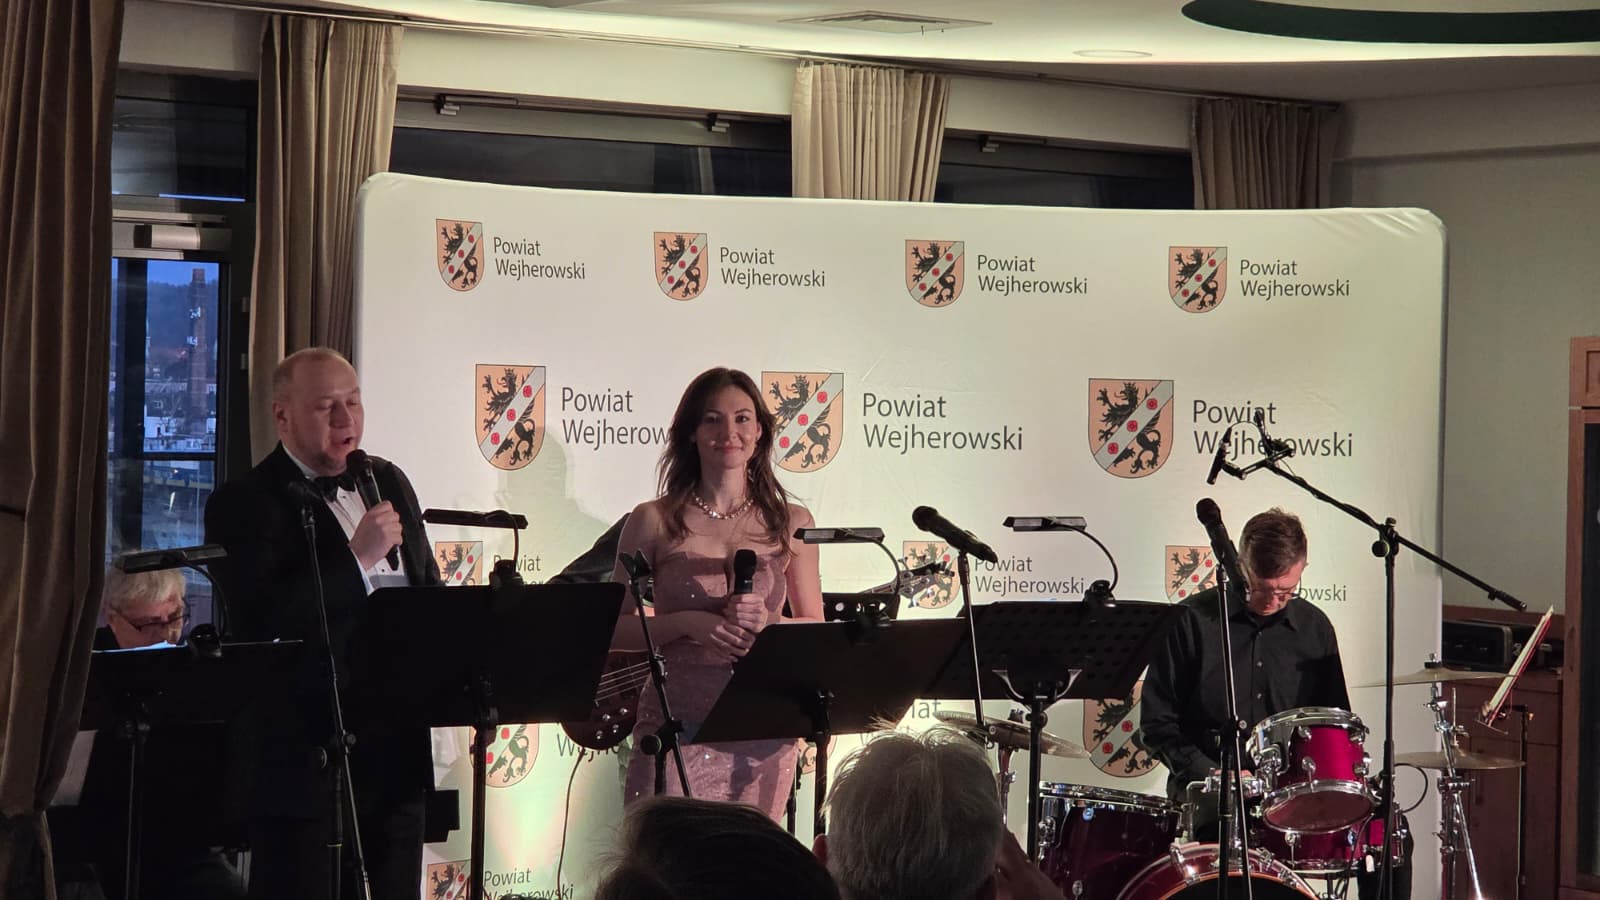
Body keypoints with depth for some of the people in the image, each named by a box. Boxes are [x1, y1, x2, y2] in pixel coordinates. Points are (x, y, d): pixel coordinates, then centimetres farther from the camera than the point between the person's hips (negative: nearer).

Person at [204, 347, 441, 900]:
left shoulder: (387, 482, 13)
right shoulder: (244, 504, -9)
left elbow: (427, 591, 22)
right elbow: (262, 623, -21)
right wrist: (358, 559, -22)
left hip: (398, 751, 7)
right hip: (306, 757, -6)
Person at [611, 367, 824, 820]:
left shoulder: (791, 524, 8)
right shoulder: (654, 521, 2)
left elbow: (816, 631, 10)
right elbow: (615, 629, 2)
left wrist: (765, 621, -10)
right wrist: (688, 623, -14)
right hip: (676, 724, -2)